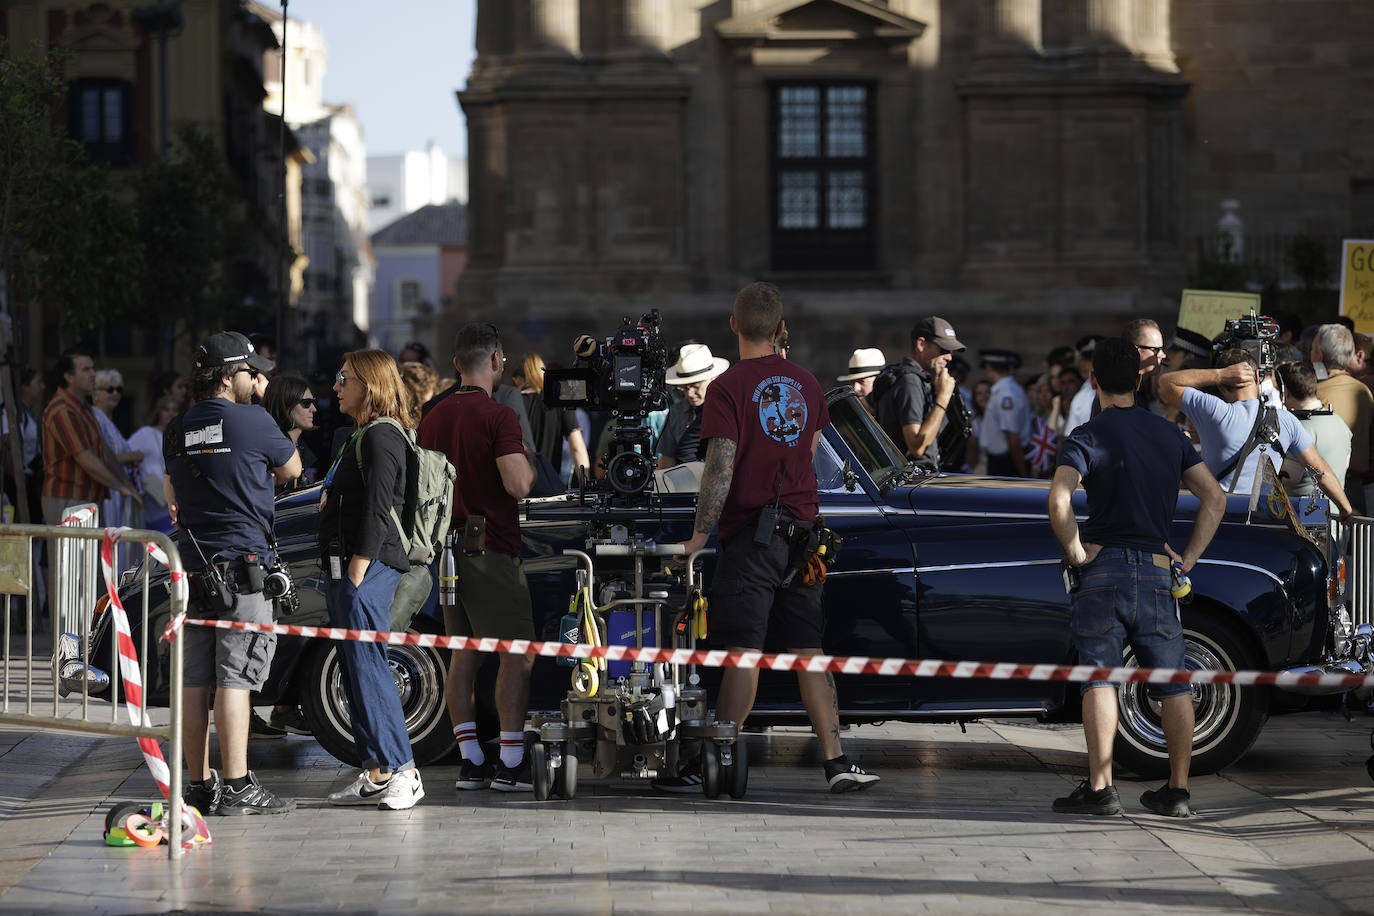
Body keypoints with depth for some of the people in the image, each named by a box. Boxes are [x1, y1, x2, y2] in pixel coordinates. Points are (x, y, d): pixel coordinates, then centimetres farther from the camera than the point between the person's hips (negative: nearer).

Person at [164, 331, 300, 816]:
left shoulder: (176, 431, 11)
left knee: (193, 681, 8)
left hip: (193, 566, 6)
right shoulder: (253, 422, -8)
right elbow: (291, 469, 8)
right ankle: (236, 786, -8)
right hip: (242, 564, -6)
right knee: (234, 678, -7)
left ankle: (200, 783, 13)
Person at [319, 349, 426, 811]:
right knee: (356, 669, 10)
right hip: (345, 568, 10)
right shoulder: (363, 436, 20)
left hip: (367, 567, -10)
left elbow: (377, 512, -18)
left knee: (367, 666, -12)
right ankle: (376, 773, 12)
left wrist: (356, 575, -20)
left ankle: (401, 770, -11)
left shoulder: (382, 436, -11)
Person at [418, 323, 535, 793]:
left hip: (448, 546, 8)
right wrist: (530, 464, -1)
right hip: (491, 547, -8)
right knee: (517, 653, -4)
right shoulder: (498, 416, -13)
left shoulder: (433, 418, 12)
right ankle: (511, 763, -7)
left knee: (463, 654, 9)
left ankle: (470, 760, 8)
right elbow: (518, 486, -20)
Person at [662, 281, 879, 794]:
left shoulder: (729, 386, -9)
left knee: (744, 650, -8)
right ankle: (836, 763, 4)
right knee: (808, 650, 7)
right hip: (803, 530, 5)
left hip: (751, 529, -5)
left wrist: (699, 535, -12)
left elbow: (720, 468, -15)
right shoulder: (806, 384, 10)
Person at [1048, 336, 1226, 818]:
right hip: (1157, 572, 4)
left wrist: (1074, 550, -8)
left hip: (1103, 566, -4)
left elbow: (1059, 499, -21)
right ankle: (1177, 790, 10)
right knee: (1174, 685, 9)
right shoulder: (1170, 435, 12)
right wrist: (1188, 558, 11)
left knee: (1099, 678, -2)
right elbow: (1215, 498, 10)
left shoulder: (1087, 437, -4)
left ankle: (1100, 787, -8)